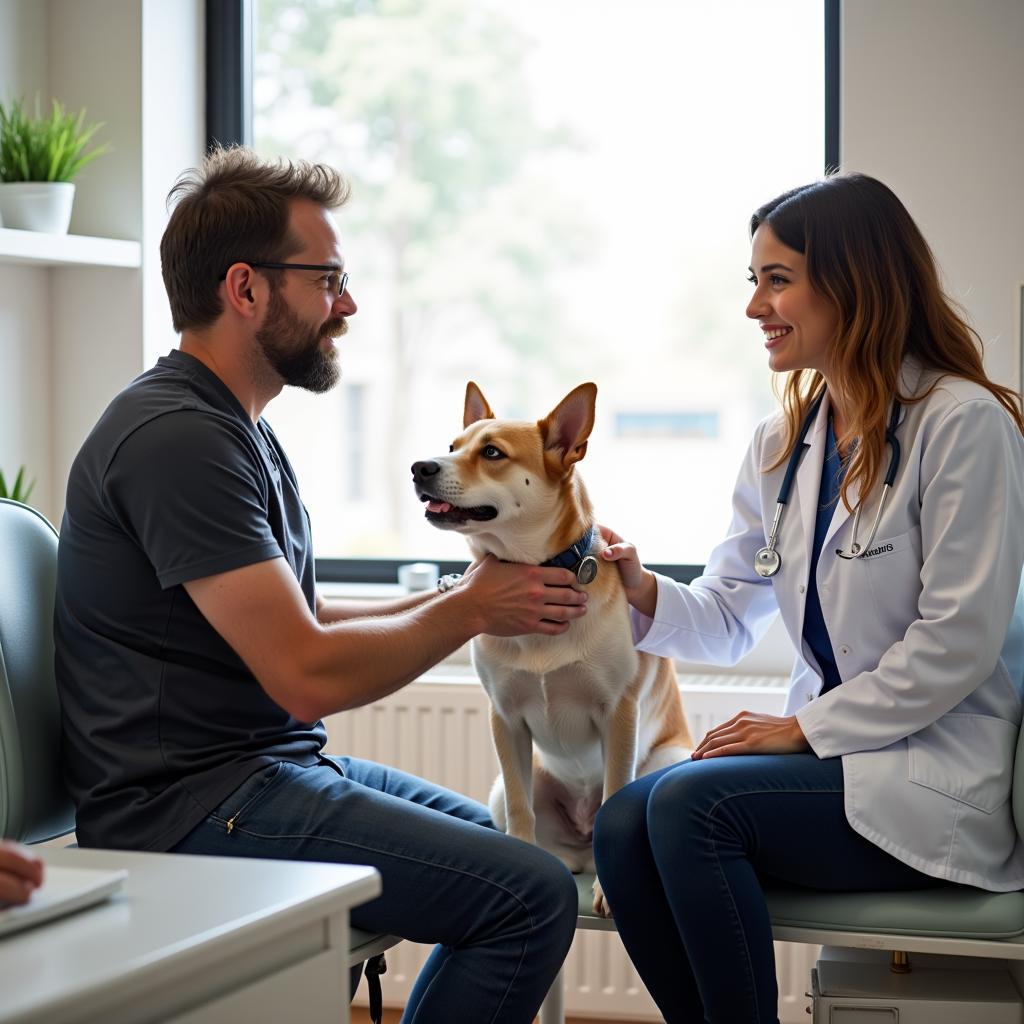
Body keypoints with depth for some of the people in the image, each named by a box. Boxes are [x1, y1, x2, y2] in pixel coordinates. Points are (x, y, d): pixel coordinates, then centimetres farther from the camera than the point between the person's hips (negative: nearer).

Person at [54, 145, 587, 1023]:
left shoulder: (235, 426, 17)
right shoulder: (176, 437, -19)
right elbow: (308, 675, -22)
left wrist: (466, 595, 7)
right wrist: (468, 611, -8)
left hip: (277, 769, 11)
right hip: (194, 809, -11)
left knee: (520, 859, 19)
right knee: (533, 895, -18)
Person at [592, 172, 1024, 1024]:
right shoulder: (784, 443, 13)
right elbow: (729, 620, 13)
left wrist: (806, 728, -14)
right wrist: (644, 593, -7)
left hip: (939, 777, -6)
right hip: (832, 753, 7)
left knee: (689, 803, -26)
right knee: (624, 824, -19)